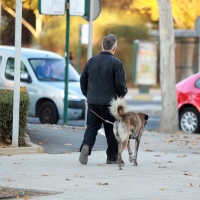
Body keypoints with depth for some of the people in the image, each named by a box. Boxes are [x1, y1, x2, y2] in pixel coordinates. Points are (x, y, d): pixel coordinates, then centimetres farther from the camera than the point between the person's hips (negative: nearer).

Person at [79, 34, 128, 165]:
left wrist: (87, 95, 24)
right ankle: (112, 157, 14)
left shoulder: (92, 61, 4)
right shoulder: (116, 63, -11)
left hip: (92, 101, 3)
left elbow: (83, 80, 11)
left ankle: (86, 146, -19)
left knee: (92, 127, 8)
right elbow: (120, 84, -11)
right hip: (110, 102, -3)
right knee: (111, 129, 8)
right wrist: (122, 93, 10)